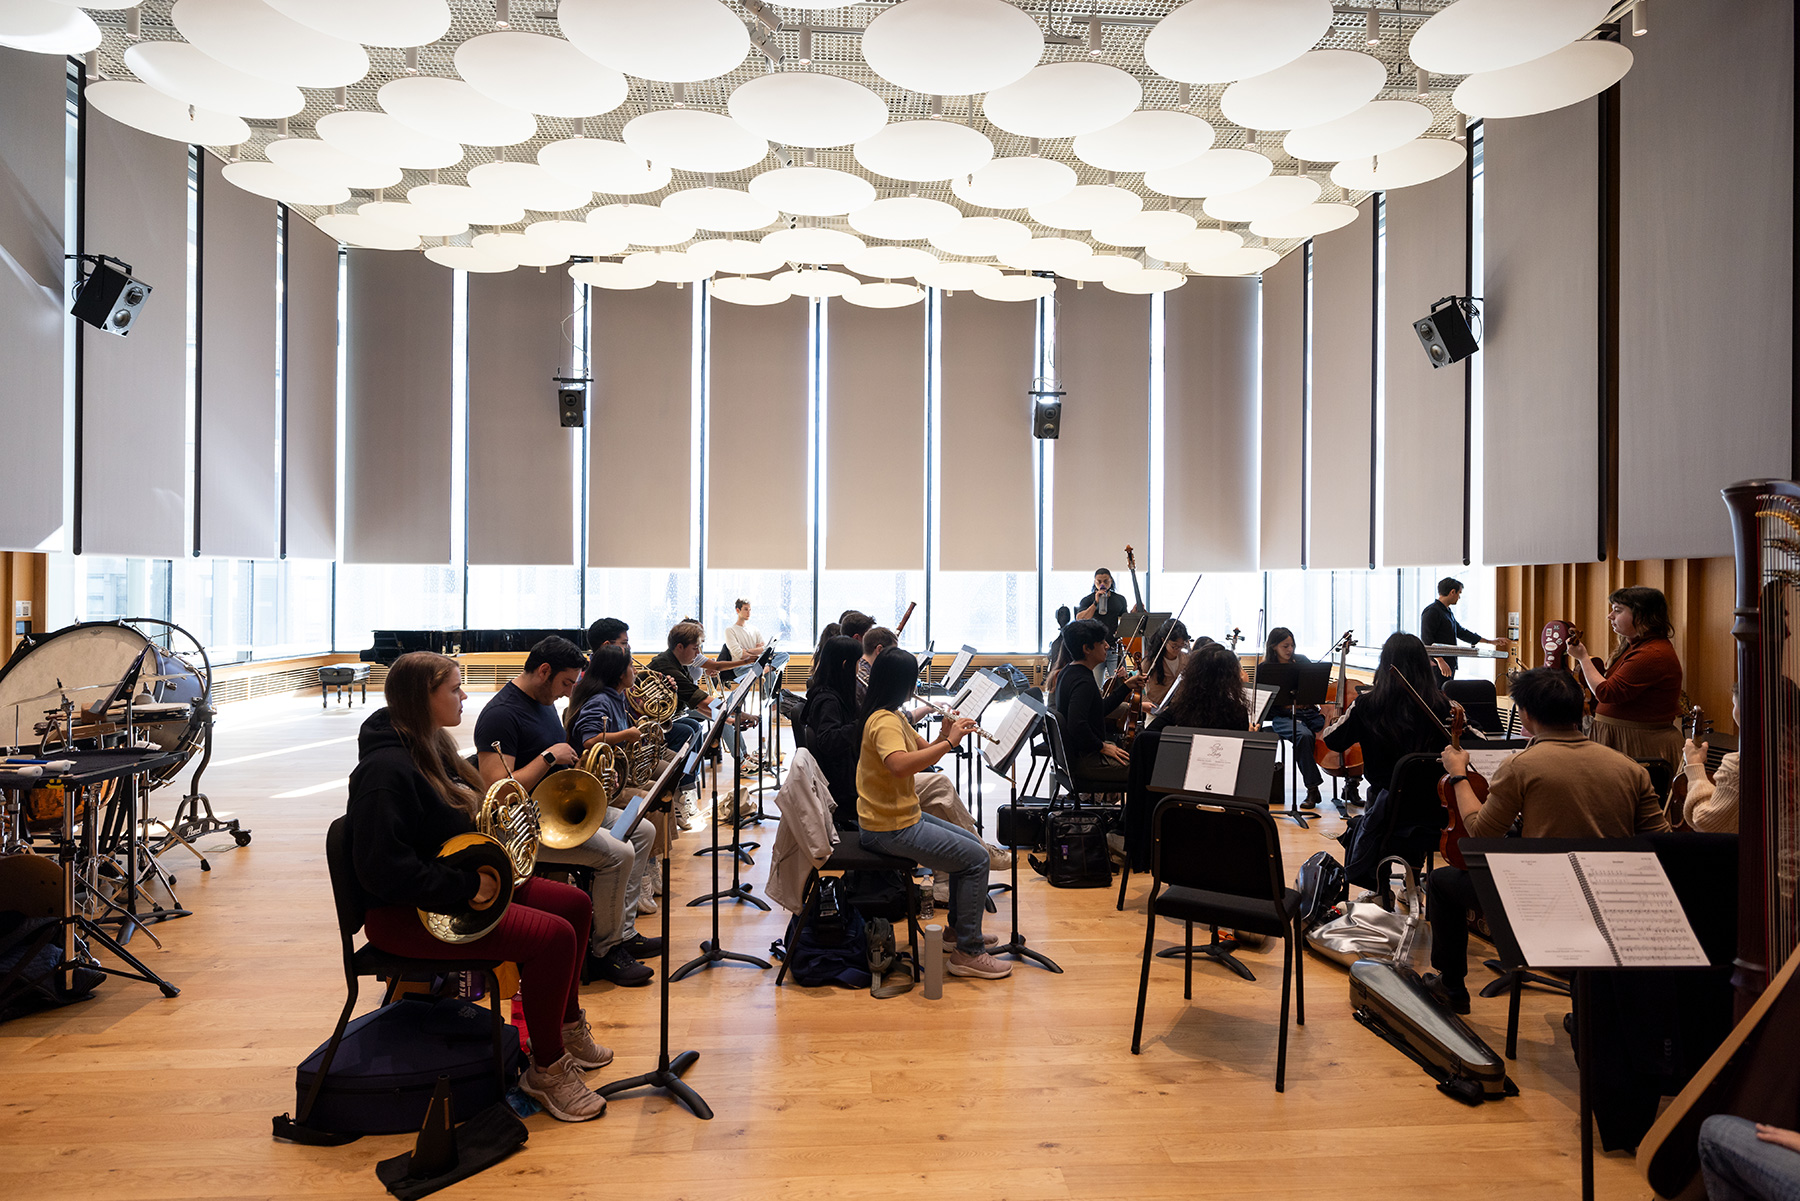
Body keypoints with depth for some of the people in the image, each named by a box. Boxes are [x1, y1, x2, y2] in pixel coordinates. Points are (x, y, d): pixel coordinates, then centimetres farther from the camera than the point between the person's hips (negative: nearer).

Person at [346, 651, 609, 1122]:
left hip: (458, 882, 10)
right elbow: (385, 871, -29)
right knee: (552, 935, -23)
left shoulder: (433, 748, 9)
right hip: (404, 911, -10)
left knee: (573, 904, 6)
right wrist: (468, 886, -24)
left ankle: (567, 1026, 23)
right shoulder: (386, 769, -23)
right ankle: (546, 1069, -4)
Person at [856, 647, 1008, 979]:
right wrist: (949, 741, -34)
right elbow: (900, 765, -41)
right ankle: (968, 952, -2)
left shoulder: (892, 717, 11)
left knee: (970, 843, 20)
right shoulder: (885, 722, -22)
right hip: (890, 829, -11)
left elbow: (920, 753, 16)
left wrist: (944, 736, -4)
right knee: (976, 858, -9)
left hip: (901, 816, 11)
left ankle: (958, 927, 32)